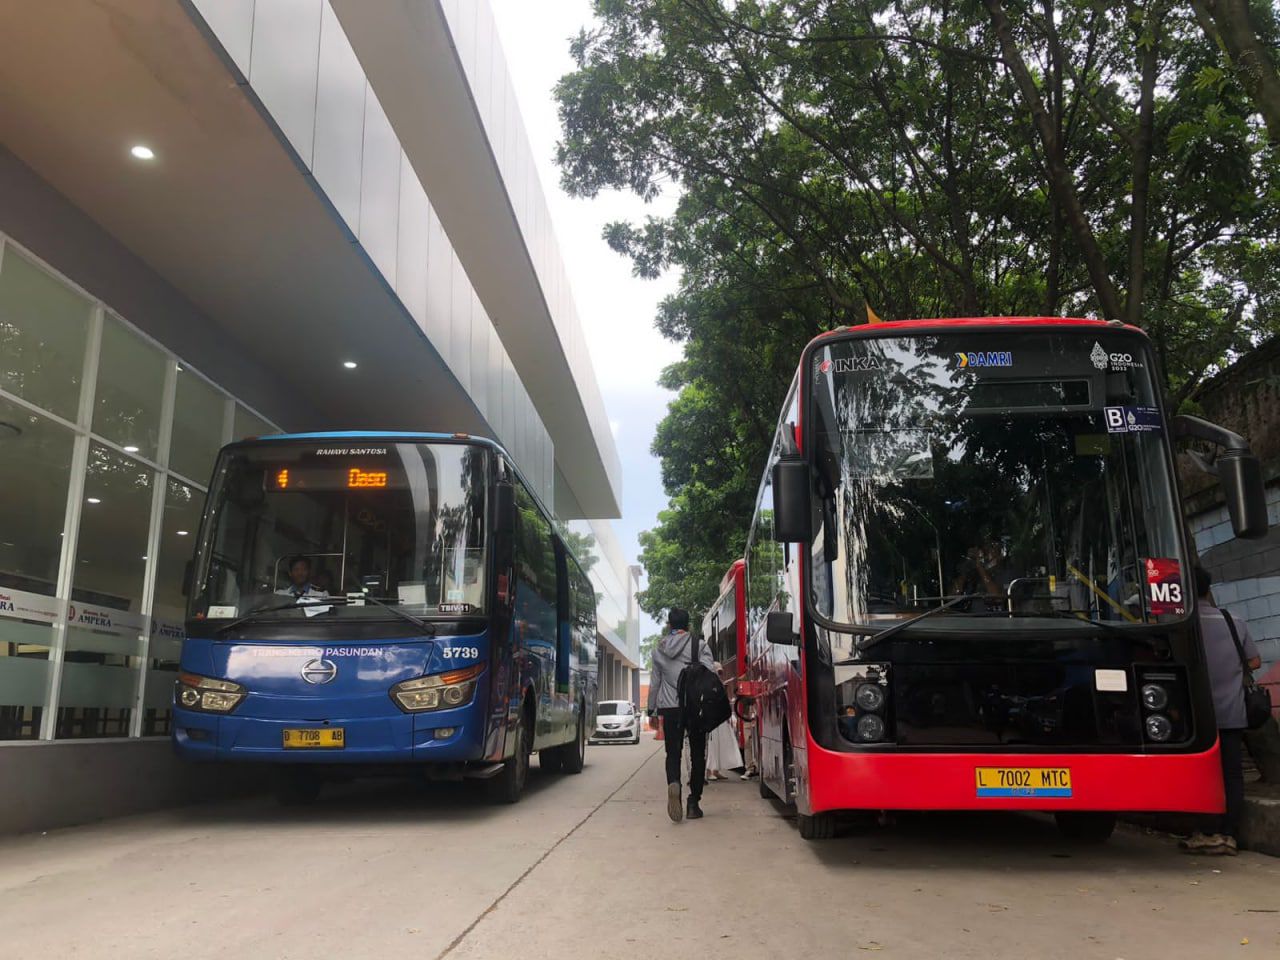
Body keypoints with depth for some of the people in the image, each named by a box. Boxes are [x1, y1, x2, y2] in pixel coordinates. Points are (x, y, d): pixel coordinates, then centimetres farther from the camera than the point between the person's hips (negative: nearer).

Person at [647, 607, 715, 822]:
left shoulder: (659, 649, 9)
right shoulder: (699, 646, -1)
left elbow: (654, 682, 14)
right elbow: (709, 673, -10)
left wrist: (651, 708, 23)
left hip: (669, 707, 2)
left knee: (673, 753, 6)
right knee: (697, 754, 9)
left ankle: (673, 784, -25)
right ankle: (693, 802, 8)